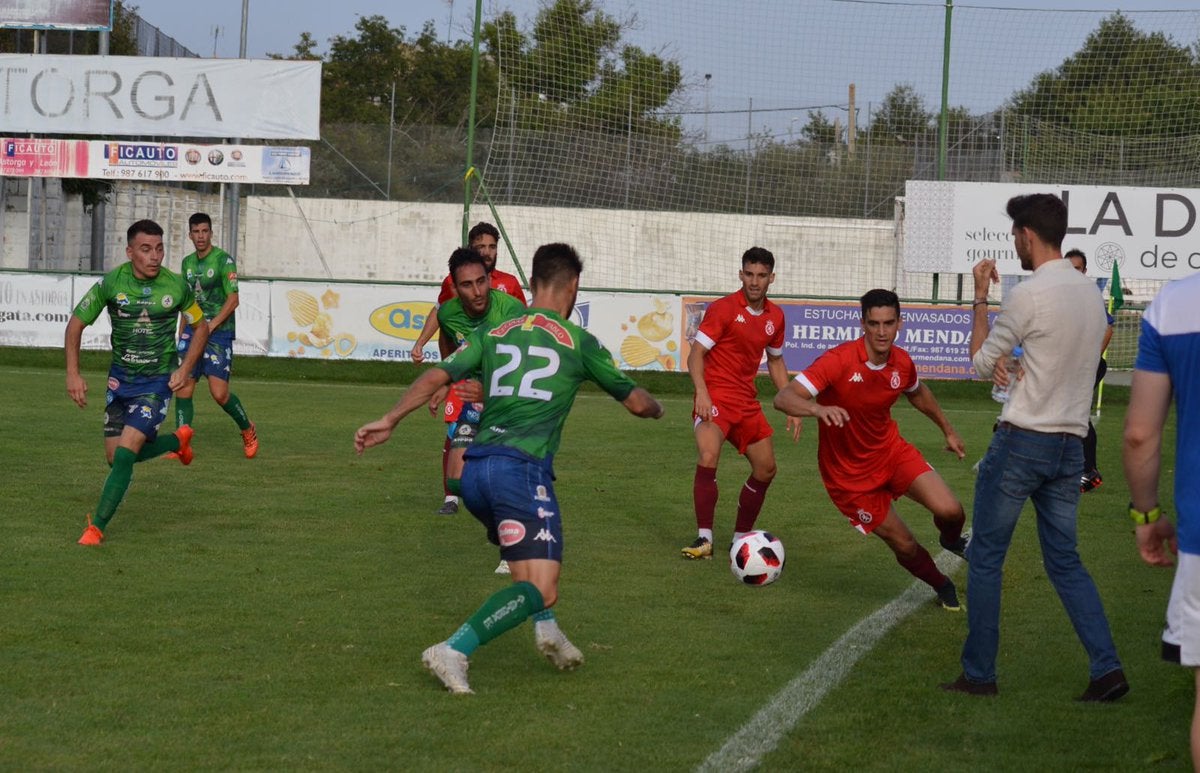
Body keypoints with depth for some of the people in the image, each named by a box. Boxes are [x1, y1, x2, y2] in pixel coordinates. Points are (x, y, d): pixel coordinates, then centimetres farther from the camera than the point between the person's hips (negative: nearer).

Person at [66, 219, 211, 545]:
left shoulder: (176, 286, -11)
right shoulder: (111, 283, -12)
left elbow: (200, 326, 6)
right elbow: (76, 324, -2)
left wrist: (185, 369, -6)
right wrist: (73, 374, -10)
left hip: (158, 381, -3)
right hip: (120, 378, 3)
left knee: (125, 452, -17)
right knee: (115, 457, 9)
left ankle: (97, 527, -9)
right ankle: (178, 440, 37)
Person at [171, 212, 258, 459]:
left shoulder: (223, 260, -8)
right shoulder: (187, 262, 13)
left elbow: (233, 300, -13)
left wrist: (209, 327, -19)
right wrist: (182, 335, 18)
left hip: (219, 331, -6)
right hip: (192, 332, 6)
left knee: (220, 393, -10)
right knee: (183, 389, -4)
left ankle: (248, 430, 15)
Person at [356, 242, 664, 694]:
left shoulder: (493, 334, 17)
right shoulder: (579, 342, 8)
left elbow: (438, 376, 4)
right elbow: (635, 402, 19)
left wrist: (389, 421, 5)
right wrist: (656, 409, 41)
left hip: (474, 470, 6)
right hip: (523, 468, -6)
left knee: (529, 558, 33)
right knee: (540, 588, -10)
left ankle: (544, 626, 14)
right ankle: (454, 651, -26)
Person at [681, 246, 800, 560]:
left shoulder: (775, 317, 9)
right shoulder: (723, 309, -10)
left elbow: (775, 361, 22)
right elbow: (696, 354, -13)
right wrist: (701, 392, -29)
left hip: (747, 403, 7)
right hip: (715, 398, -7)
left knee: (766, 469, 10)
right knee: (708, 458, -27)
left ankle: (741, 538, 26)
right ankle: (704, 539, -23)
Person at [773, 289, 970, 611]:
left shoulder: (902, 363, -8)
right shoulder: (839, 361, -27)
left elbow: (917, 393, 17)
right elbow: (783, 398, -36)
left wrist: (948, 430, 24)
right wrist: (819, 408, -55)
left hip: (892, 451, 4)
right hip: (850, 474, -4)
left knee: (950, 511, -16)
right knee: (905, 546, 1)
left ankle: (951, 540, 22)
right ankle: (943, 587, 33)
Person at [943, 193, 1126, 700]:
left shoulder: (1028, 295, -15)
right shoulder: (1091, 293, 8)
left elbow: (982, 363, -2)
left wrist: (980, 298, 8)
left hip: (1021, 442, -7)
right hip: (1070, 444, 7)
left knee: (985, 558, 6)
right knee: (1065, 561, 13)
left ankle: (979, 673, 9)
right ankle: (1106, 670, 2)